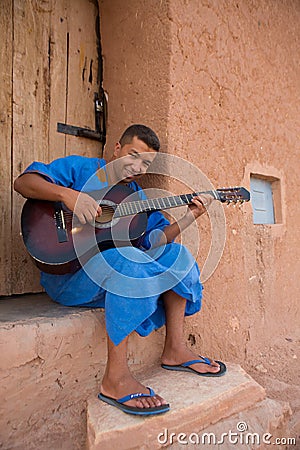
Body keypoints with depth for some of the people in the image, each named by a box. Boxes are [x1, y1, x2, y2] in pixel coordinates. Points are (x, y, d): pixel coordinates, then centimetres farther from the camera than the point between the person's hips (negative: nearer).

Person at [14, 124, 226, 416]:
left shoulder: (136, 196, 15)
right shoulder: (80, 169, 0)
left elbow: (155, 239, 6)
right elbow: (23, 181, -10)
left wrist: (189, 217, -8)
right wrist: (67, 194, -28)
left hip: (118, 271, 7)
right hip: (66, 270, -6)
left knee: (176, 254, -3)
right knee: (125, 258, -36)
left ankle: (174, 350, -1)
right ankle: (115, 378, -27)